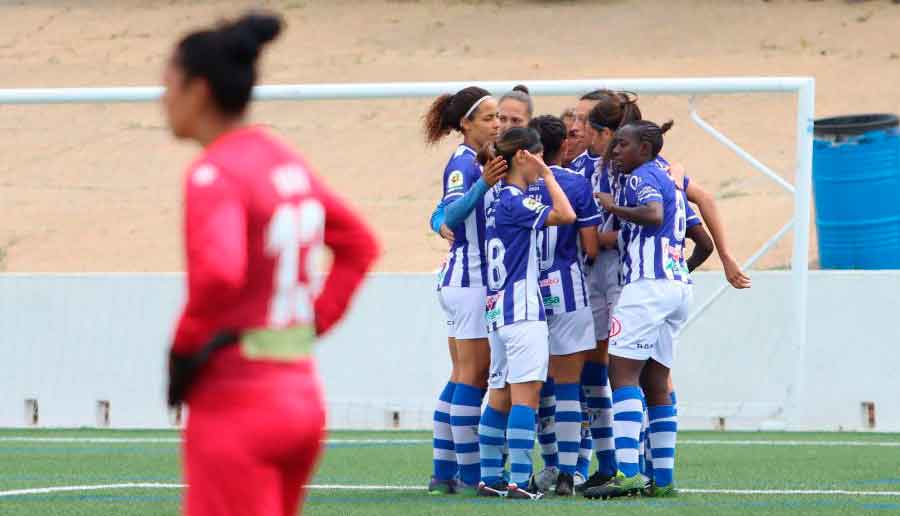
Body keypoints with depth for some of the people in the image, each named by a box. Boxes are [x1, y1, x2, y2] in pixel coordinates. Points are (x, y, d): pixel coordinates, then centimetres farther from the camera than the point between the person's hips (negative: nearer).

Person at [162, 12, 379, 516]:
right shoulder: (288, 162, 12)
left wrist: (185, 347, -15)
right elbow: (361, 245, 24)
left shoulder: (214, 175, -14)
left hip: (235, 404, -8)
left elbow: (218, 274, -31)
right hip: (302, 394, 8)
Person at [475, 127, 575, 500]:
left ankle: (489, 478, 14)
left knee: (500, 395, 12)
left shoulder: (501, 200, 15)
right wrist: (547, 175, -11)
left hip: (499, 311, 10)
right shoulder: (514, 201, -12)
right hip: (522, 309, -10)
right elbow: (566, 216, -21)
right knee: (525, 394, -11)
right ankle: (518, 481, -16)